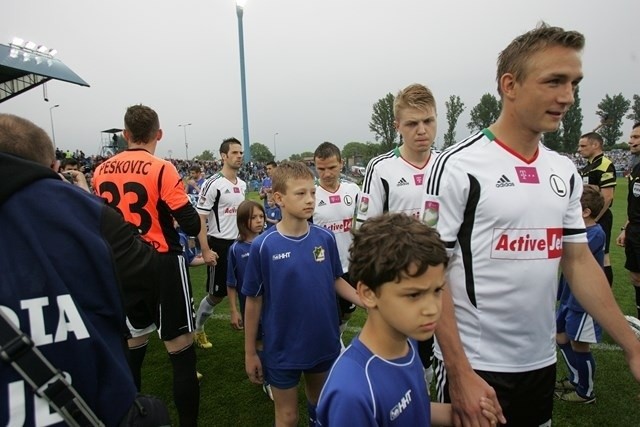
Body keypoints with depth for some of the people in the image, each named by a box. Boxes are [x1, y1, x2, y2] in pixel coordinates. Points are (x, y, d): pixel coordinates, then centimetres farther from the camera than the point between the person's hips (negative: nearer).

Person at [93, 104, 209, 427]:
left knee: (134, 341, 23)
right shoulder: (162, 170, -15)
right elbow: (191, 225, -17)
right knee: (180, 349, 2)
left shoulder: (101, 172, 4)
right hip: (163, 265, -6)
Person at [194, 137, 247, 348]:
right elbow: (200, 219, -14)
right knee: (217, 294, 6)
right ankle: (197, 327, 30)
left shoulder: (242, 184, 8)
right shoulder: (213, 184, -13)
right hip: (219, 244, -6)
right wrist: (206, 250, -19)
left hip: (240, 243, 6)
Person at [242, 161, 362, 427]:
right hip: (282, 349, -3)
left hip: (324, 343, 3)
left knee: (320, 405, 26)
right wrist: (250, 352, -2)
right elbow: (254, 300, -8)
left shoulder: (325, 238, -9)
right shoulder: (263, 245, -16)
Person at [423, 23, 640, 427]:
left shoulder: (565, 172, 4)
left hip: (542, 361, 7)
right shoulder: (459, 165, -16)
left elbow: (580, 262, 10)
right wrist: (459, 372, -19)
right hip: (475, 364, -6)